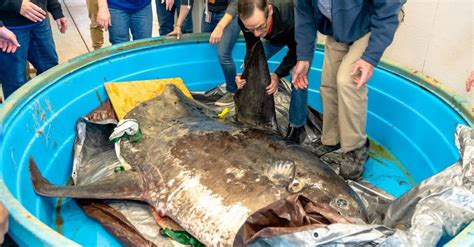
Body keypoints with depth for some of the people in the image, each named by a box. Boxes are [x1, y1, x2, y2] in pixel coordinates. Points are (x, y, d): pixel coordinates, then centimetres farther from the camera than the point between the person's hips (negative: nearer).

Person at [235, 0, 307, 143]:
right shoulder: (246, 20, -35)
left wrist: (278, 75, -37)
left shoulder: (291, 13, -46)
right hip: (273, 36, 4)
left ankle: (297, 125, 1)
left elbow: (295, 50, -29)